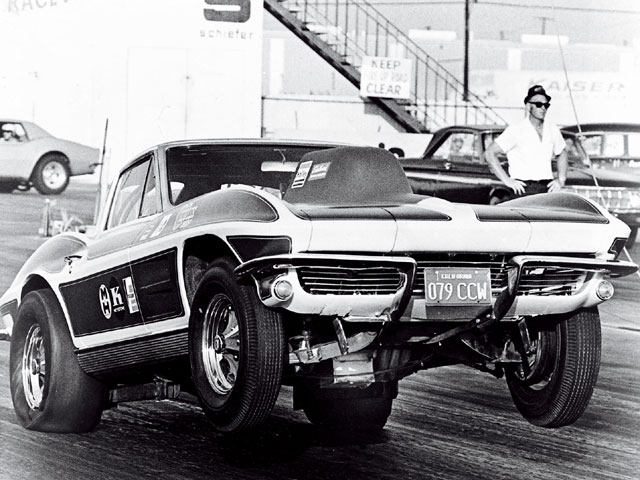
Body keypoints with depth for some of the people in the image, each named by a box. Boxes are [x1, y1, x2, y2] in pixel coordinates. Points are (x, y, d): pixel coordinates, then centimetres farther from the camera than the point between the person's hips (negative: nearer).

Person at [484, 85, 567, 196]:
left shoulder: (552, 129, 12)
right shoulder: (516, 130, -3)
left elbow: (562, 154, 29)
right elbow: (489, 153, -5)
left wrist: (561, 180, 15)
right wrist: (507, 180, -9)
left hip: (547, 188, 5)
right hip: (523, 189, -5)